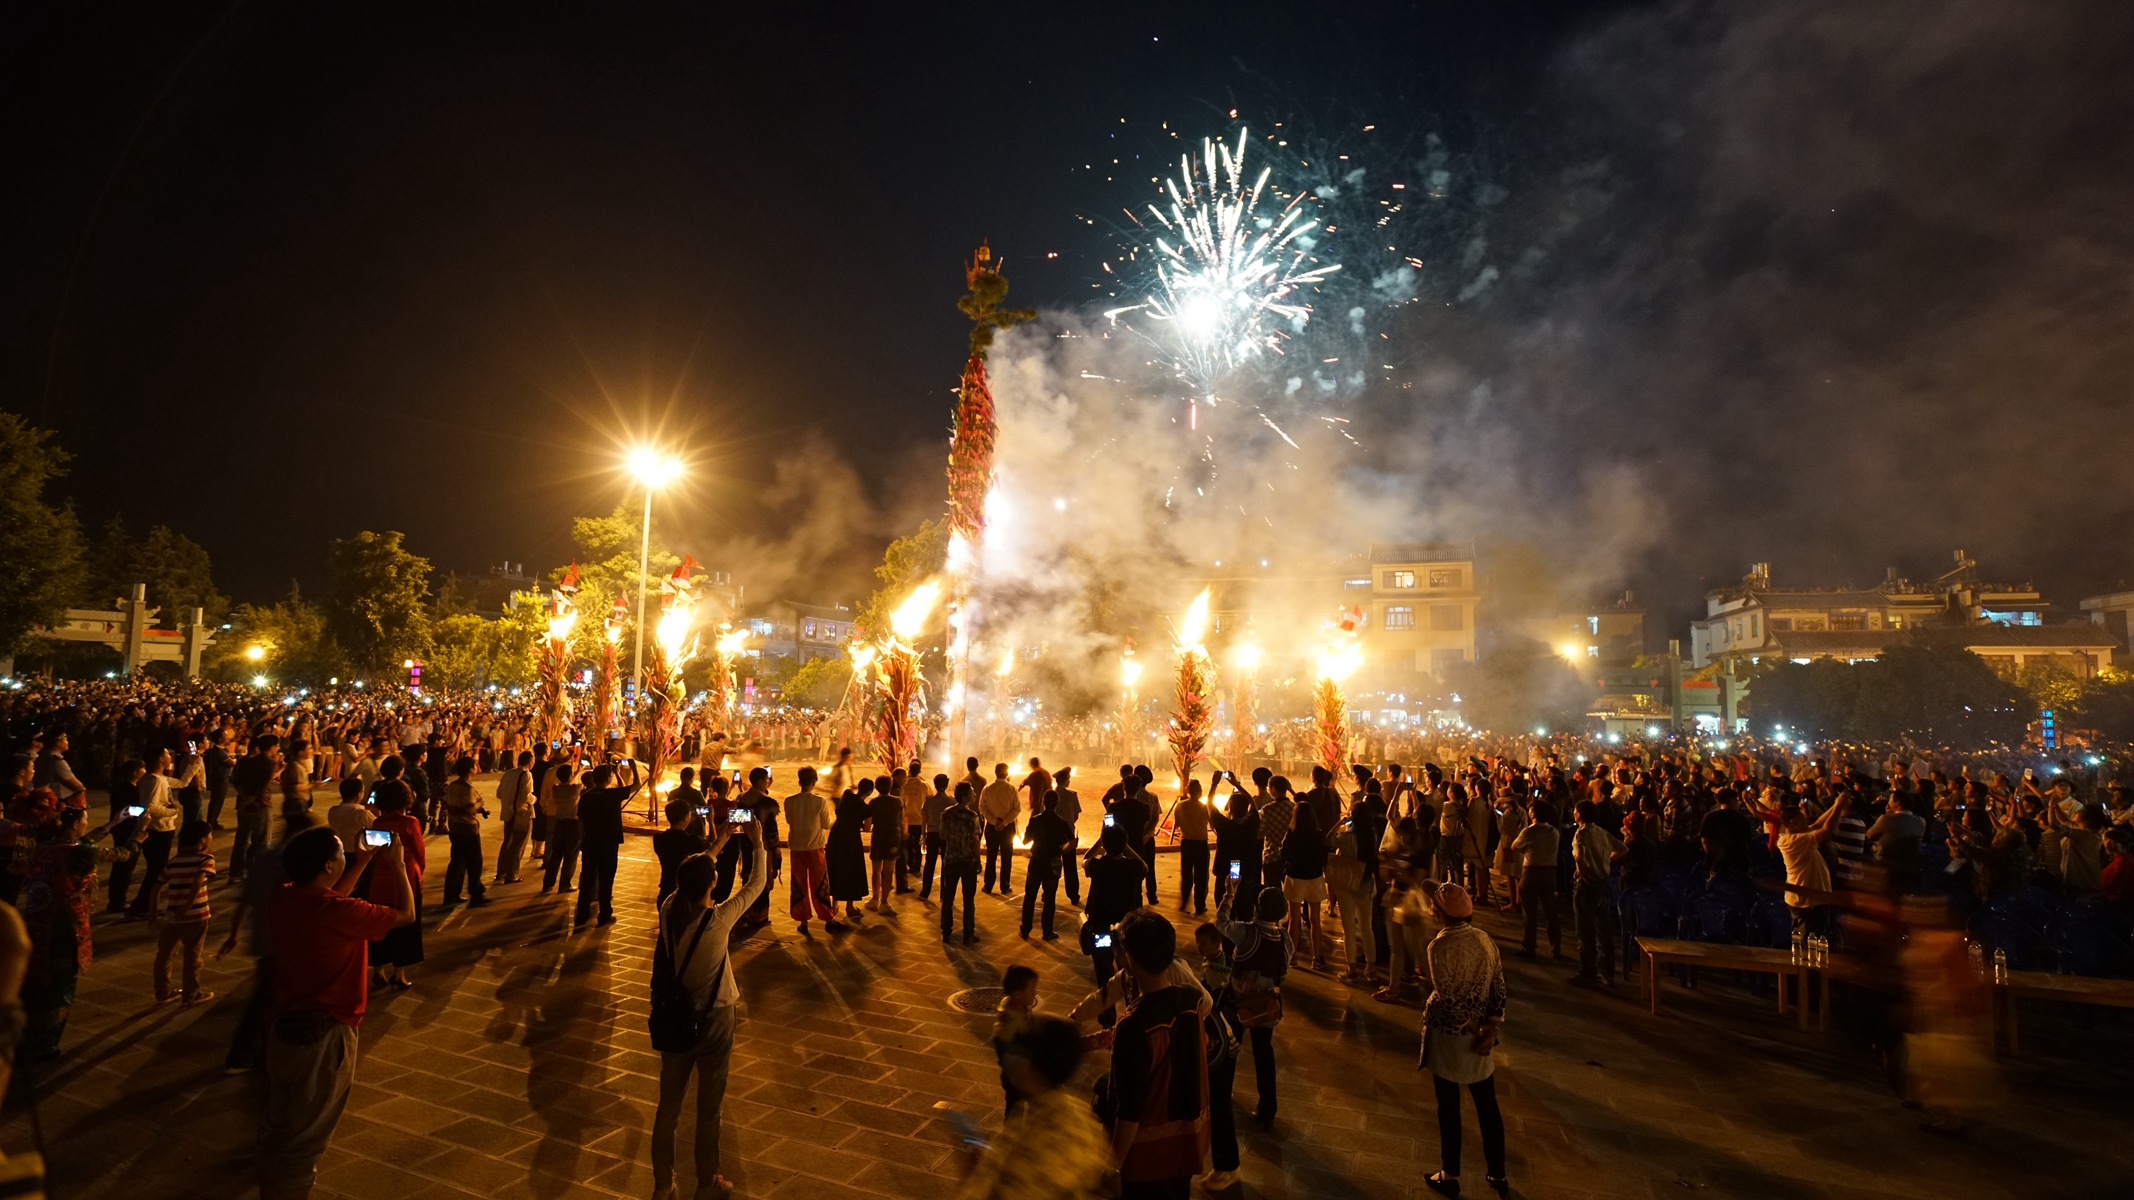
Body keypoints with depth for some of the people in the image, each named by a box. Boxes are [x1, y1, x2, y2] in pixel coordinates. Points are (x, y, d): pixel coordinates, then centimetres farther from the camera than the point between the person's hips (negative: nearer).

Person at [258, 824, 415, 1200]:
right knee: (306, 1136, 9)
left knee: (282, 1125, 27)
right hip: (323, 1037, -8)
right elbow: (406, 914, -13)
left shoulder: (282, 899, -5)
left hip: (285, 1026, 8)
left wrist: (362, 863, 16)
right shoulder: (340, 912, -28)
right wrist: (397, 863, -5)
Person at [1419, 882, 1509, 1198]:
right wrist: (1491, 1029, -6)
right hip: (1478, 1035, 5)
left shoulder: (1440, 945, -22)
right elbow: (1498, 989, -4)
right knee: (1487, 1106, 18)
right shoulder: (1485, 939, -3)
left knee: (1449, 1108, 11)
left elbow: (1447, 997, -23)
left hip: (1447, 1035, -5)